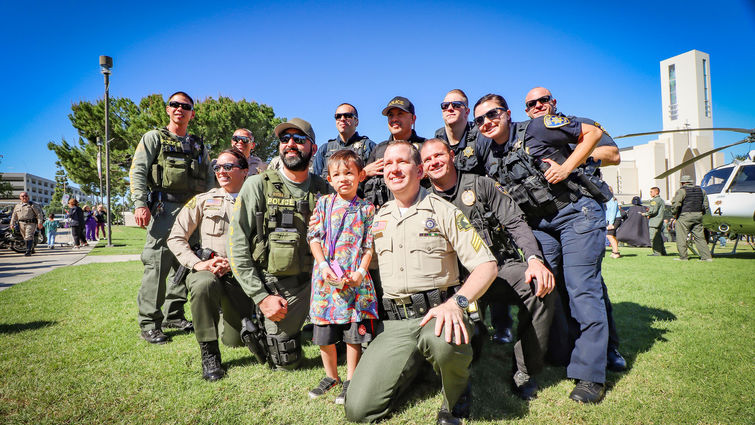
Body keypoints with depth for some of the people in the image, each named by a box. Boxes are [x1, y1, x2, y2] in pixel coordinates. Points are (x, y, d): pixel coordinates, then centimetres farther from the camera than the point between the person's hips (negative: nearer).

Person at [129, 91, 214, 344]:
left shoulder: (199, 146, 21)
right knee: (158, 263, -10)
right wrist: (140, 203, -15)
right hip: (164, 207, -5)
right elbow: (137, 171, -1)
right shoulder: (154, 138, 9)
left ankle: (173, 315, 19)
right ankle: (149, 323, -2)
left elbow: (210, 179, 19)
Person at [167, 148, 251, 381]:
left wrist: (232, 264, -16)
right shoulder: (203, 200, 8)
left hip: (240, 275, 0)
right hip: (206, 270, 0)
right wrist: (199, 264, -11)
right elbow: (176, 237, 5)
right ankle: (209, 354, -20)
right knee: (204, 284, -38)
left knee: (235, 340, -2)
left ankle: (228, 310, 35)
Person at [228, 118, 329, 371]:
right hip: (278, 286, -2)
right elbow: (237, 245, -9)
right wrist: (261, 296, -14)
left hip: (316, 280, 3)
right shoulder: (258, 185, -6)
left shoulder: (322, 189, 3)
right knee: (287, 363, 5)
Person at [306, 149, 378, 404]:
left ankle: (350, 380, 23)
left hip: (355, 280, -2)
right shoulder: (323, 204, 7)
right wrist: (323, 265, -10)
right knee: (324, 335, 10)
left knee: (353, 333, 4)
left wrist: (360, 272, -12)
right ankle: (331, 376, 33)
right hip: (325, 279, 2)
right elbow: (314, 237, 3)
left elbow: (369, 246, 1)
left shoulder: (367, 209, 3)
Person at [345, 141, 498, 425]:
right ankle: (412, 366, 20)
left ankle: (456, 402, -4)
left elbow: (486, 265, -8)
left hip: (437, 312, -3)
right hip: (395, 323, 4)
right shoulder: (378, 217, 14)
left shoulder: (443, 211, -1)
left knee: (444, 342, -41)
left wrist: (456, 302, -23)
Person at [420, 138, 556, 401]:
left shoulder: (481, 185, 6)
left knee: (540, 286, -29)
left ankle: (523, 371, -10)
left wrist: (534, 259, -18)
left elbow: (516, 223, 0)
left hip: (498, 267, 0)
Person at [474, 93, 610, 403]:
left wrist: (567, 167, -13)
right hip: (540, 224, 6)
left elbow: (593, 133, -4)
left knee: (581, 289, -9)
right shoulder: (491, 160, 9)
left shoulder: (537, 128, -8)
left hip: (577, 212, -6)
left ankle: (590, 374, -1)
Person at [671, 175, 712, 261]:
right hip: (698, 215, 7)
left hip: (685, 216, -6)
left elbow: (675, 204, -17)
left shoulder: (682, 191, -8)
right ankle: (707, 256, 9)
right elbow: (706, 205, 18)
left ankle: (683, 257, 3)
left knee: (681, 237, 1)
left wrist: (675, 214, -4)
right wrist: (701, 214, 24)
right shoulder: (701, 190, 14)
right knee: (699, 237, 11)